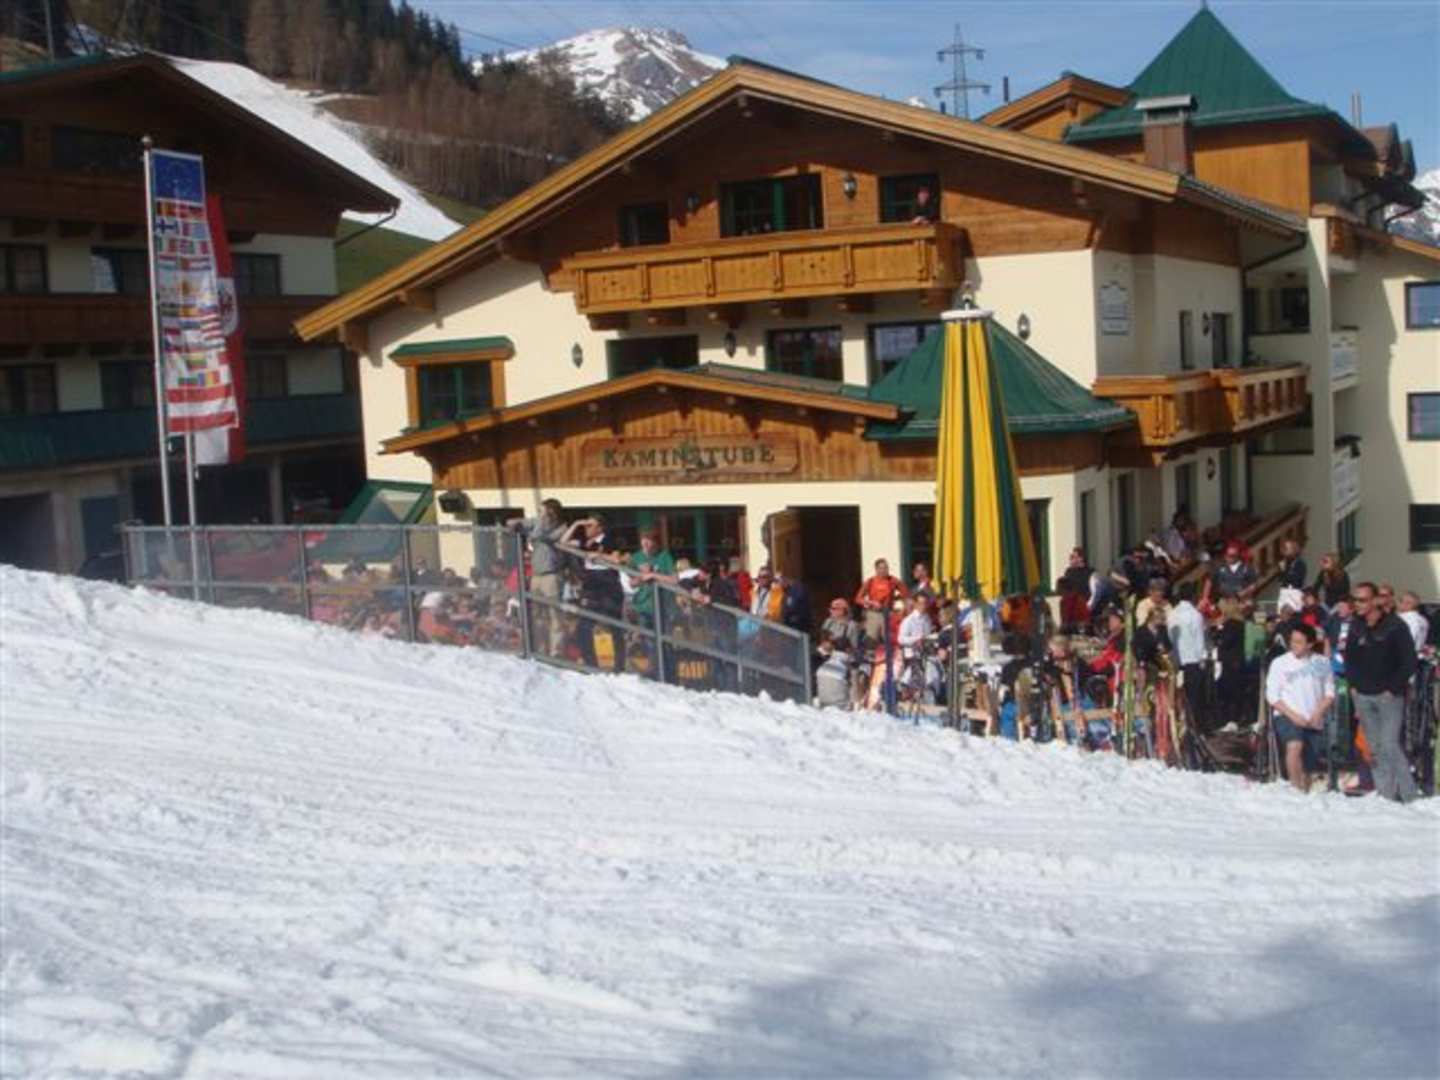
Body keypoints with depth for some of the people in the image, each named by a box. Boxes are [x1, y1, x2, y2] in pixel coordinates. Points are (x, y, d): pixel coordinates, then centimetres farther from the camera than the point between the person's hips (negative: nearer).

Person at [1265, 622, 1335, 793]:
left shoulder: (1321, 663, 7)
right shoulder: (1280, 663, 2)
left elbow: (1330, 693, 9)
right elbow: (1272, 695, 0)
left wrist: (1317, 714, -6)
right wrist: (1292, 715, -11)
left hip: (1313, 721, 3)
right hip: (1286, 716, -3)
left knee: (1308, 768, 4)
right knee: (1295, 745, -31)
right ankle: (1296, 790, -28)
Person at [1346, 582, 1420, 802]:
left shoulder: (1395, 627, -8)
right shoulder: (1356, 627, 7)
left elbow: (1409, 662, -8)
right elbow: (1349, 658, 20)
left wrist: (1393, 689, -10)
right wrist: (1353, 683, 8)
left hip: (1388, 696, -5)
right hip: (1363, 697, 5)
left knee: (1389, 745, -14)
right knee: (1375, 749, 6)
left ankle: (1409, 794, -5)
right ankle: (1386, 794, 12)